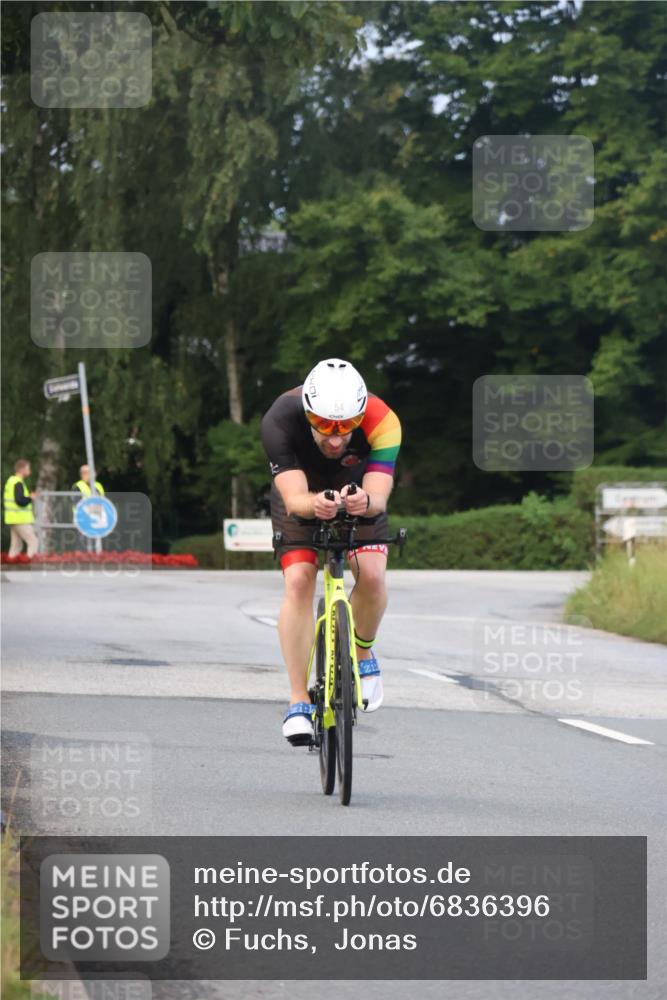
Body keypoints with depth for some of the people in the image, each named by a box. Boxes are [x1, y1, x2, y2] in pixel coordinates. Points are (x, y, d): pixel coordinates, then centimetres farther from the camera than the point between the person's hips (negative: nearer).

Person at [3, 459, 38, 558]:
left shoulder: (11, 481, 15)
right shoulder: (18, 483, -16)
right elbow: (20, 500, -26)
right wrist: (30, 498, -9)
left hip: (13, 519, 10)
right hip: (21, 519, -10)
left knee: (16, 545, 13)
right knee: (33, 542, -9)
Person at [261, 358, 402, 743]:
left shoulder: (382, 422, -35)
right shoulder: (280, 421, -36)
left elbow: (379, 497, -42)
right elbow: (293, 499, -42)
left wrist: (365, 502, -65)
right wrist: (314, 505, -65)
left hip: (359, 498, 0)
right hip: (303, 499, 0)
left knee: (371, 575, -23)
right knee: (298, 582, -21)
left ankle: (363, 656, 6)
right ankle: (299, 701, -15)